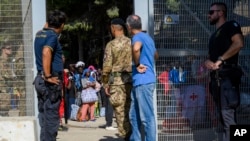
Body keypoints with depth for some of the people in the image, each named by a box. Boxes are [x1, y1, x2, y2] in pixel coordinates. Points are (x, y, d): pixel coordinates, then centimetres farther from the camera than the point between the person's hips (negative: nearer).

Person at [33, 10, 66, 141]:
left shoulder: (39, 34, 12)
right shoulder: (52, 36, -13)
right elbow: (46, 53, -30)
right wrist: (48, 76, -26)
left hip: (40, 79, 9)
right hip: (51, 82, -9)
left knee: (44, 116, 13)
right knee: (51, 117, -5)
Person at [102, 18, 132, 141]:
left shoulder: (111, 45, -5)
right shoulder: (131, 43, 4)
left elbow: (107, 66, -7)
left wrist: (105, 83, 2)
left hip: (117, 81, -4)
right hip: (131, 80, 4)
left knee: (120, 110, 0)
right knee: (129, 109, 11)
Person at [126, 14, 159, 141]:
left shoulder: (138, 36, -9)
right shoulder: (147, 37, 20)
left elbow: (136, 49, -33)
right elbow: (156, 56, 36)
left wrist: (137, 65, -20)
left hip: (143, 81, -10)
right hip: (141, 81, 10)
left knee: (147, 117, -8)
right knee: (134, 116, 13)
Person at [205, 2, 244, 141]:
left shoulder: (231, 25, 0)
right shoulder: (214, 35, 26)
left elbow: (238, 43, -18)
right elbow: (211, 55, 26)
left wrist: (220, 60, -15)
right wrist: (208, 62, 1)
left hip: (227, 76, -9)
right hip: (217, 78, 9)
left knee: (227, 114, -14)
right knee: (224, 114, 8)